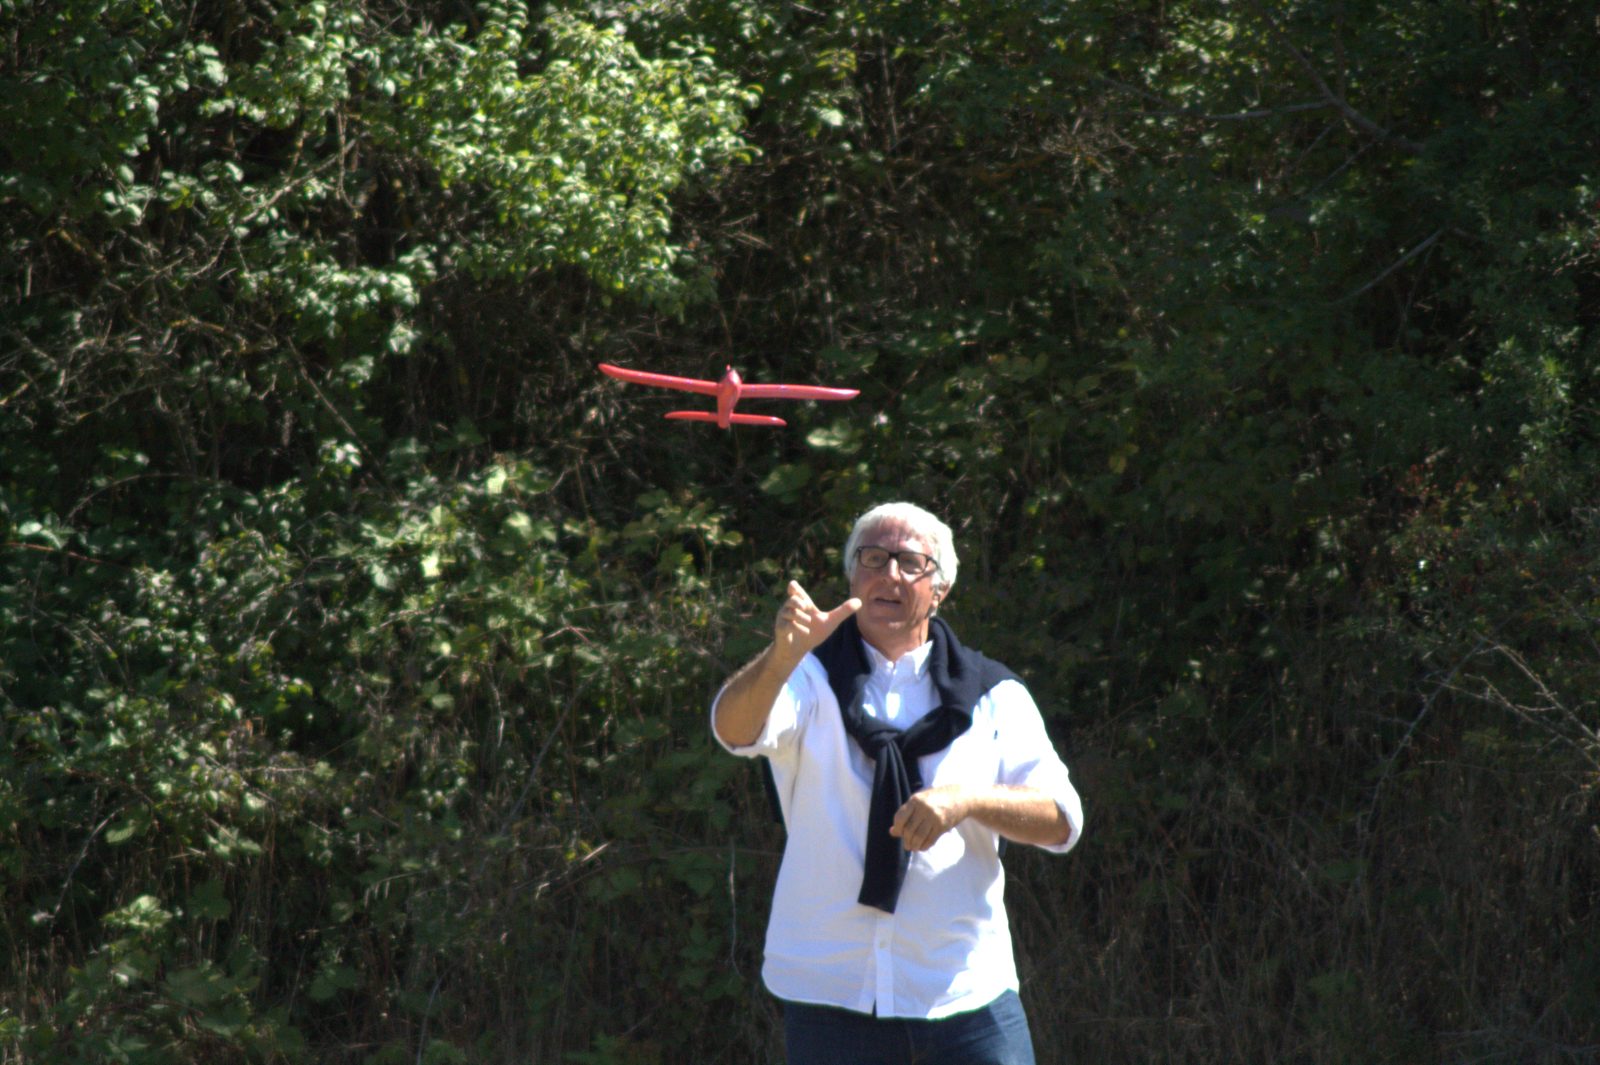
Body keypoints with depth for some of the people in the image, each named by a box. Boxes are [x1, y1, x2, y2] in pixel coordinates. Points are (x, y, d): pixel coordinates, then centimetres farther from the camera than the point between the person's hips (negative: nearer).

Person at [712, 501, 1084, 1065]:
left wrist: (968, 800, -20)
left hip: (964, 991, 1)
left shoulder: (993, 696, 9)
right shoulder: (812, 677, 6)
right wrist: (783, 654, -38)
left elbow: (1062, 820, 0)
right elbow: (734, 728, -16)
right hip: (831, 992, 0)